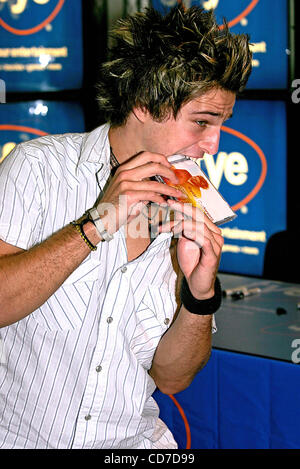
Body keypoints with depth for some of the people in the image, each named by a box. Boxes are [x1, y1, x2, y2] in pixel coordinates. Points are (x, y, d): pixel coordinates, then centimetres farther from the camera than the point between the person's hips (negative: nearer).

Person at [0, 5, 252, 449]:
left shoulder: (189, 213, 3)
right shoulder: (40, 165, -7)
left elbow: (170, 378, 3)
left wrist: (201, 295, -13)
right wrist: (96, 224, -22)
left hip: (133, 439, 3)